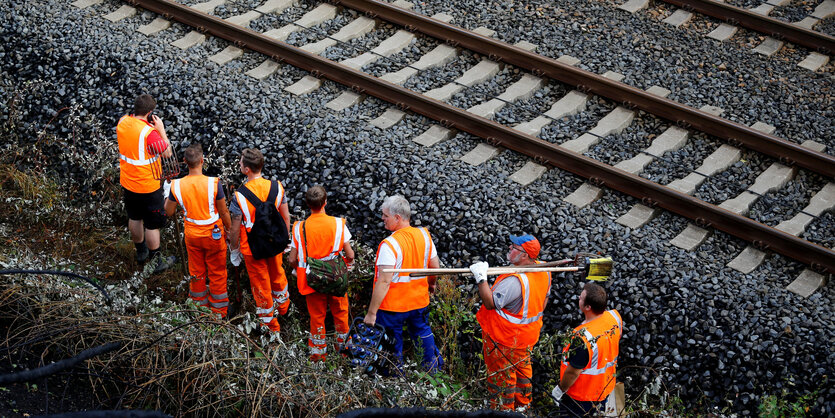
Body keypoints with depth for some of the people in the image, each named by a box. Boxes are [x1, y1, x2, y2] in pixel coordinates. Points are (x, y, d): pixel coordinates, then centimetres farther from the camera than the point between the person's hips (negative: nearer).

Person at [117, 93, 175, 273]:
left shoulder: (122, 122, -7)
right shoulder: (149, 132, -29)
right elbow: (167, 153, -19)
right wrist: (161, 129, -13)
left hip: (128, 183, 7)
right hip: (148, 187, -7)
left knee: (135, 218, 24)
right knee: (153, 224, 8)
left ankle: (141, 252, 43)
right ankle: (156, 261, 20)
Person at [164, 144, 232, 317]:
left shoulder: (177, 185, -16)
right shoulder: (213, 183, -24)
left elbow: (169, 211, 0)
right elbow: (224, 212, -12)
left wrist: (168, 195, 18)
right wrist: (229, 230, 5)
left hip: (192, 235, 2)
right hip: (213, 234, -2)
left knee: (196, 273, 22)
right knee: (217, 273, 16)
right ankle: (218, 311, 29)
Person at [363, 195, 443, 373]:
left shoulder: (389, 245, -25)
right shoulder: (424, 235, -5)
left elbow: (384, 282, -27)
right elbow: (435, 267, 7)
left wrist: (371, 313, -23)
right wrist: (431, 284, 29)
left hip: (393, 305, -6)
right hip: (420, 301, 6)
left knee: (392, 344, 11)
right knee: (422, 331, 28)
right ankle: (434, 367, 42)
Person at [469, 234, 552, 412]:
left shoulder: (515, 280, -35)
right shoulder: (543, 272, -7)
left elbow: (490, 303, -30)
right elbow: (544, 299, 9)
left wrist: (481, 278, -31)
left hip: (504, 338, -8)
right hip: (528, 334, 8)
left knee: (502, 374, 12)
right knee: (522, 367, 26)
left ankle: (503, 407, 28)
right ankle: (522, 404, 43)